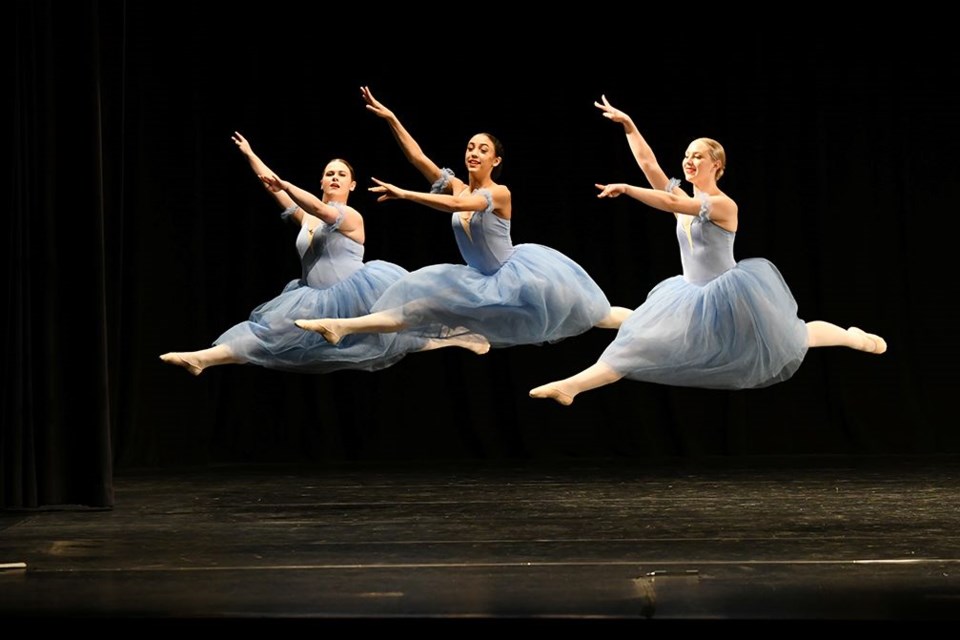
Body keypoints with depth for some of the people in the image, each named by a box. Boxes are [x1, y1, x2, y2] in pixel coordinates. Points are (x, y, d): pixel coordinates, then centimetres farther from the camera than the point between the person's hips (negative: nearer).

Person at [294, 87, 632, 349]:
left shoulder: (500, 193, -19)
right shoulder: (456, 186, -2)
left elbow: (457, 204, -36)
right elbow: (418, 158, -11)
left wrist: (405, 194, -41)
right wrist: (391, 118, -20)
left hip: (516, 271, -5)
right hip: (482, 280, 5)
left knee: (588, 315, -1)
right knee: (426, 298, -4)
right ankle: (342, 327, -9)